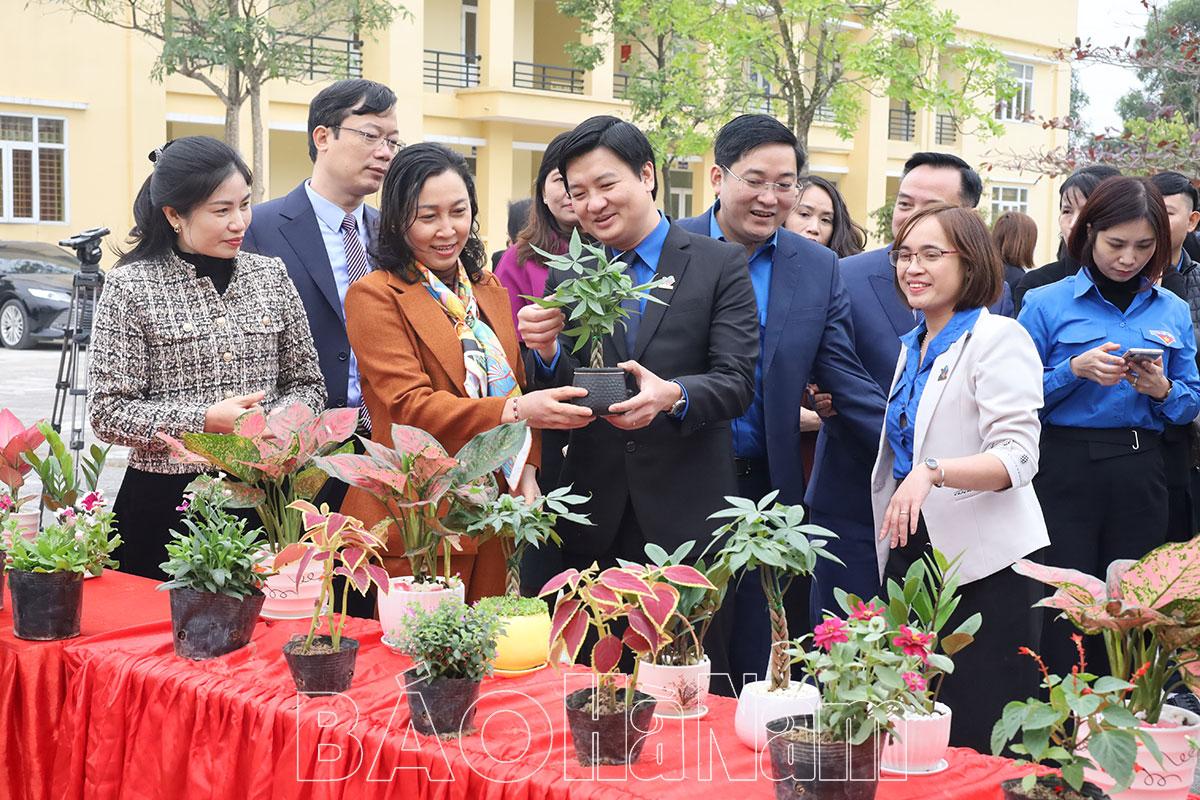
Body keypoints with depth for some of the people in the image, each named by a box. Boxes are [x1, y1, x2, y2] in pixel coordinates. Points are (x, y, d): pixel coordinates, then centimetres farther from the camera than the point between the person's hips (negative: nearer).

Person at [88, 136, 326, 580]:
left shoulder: (271, 275, 6)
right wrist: (206, 419, -17)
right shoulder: (131, 287, -5)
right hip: (166, 502, -3)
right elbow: (107, 414, -8)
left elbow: (307, 384, 11)